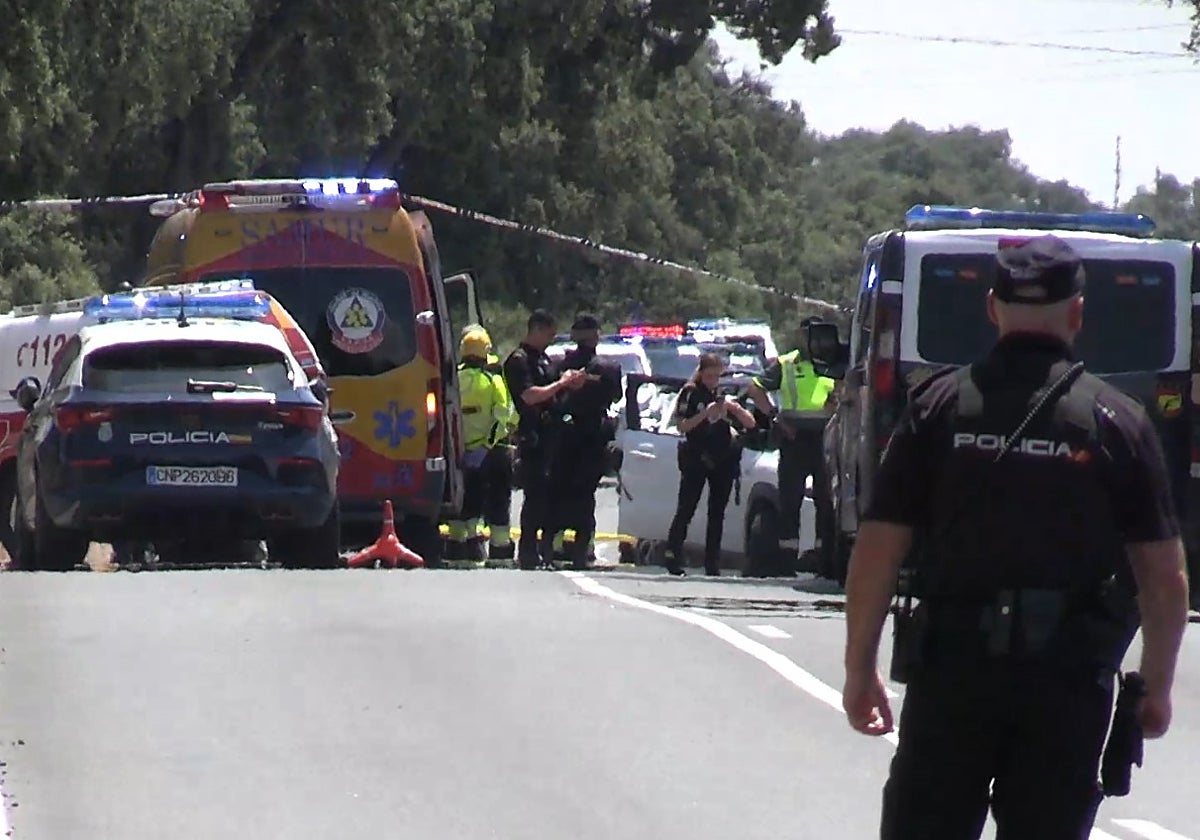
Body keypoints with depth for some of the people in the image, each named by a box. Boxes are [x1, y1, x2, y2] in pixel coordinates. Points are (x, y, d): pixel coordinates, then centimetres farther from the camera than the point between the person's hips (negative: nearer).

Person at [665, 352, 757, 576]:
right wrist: (706, 414, -18)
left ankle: (713, 564, 5)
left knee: (717, 514, 3)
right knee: (685, 510, -7)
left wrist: (734, 408, -8)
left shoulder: (724, 396, 14)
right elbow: (682, 426, -7)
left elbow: (750, 423, 10)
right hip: (696, 459, -4)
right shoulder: (691, 394, 2)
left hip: (723, 461, 4)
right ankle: (673, 558, -7)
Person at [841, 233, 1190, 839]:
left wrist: (859, 669, 7)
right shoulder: (1119, 422, -1)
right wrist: (1156, 687, 12)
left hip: (951, 671, 0)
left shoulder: (940, 405, 0)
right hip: (1069, 677, 0)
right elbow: (1165, 578, 0)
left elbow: (877, 551, -1)